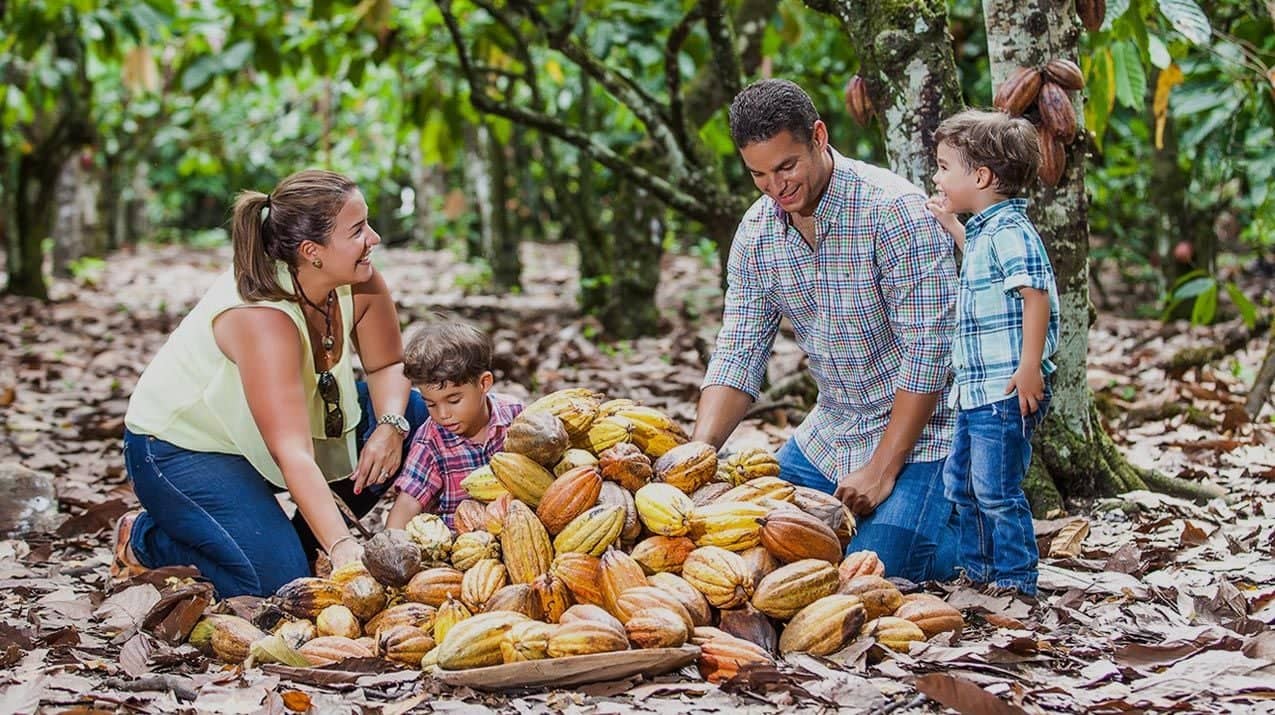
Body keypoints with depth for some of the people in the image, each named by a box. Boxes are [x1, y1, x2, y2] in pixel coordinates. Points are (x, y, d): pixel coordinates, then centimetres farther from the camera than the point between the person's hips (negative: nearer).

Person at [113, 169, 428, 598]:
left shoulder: (360, 283, -16)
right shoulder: (261, 316, -36)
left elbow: (388, 366, 0)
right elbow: (292, 454, -42)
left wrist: (390, 425, -22)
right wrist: (342, 547, -50)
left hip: (255, 438, 8)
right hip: (179, 450, -8)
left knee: (412, 413, -7)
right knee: (278, 580, -24)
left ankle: (307, 538, 8)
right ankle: (145, 539, 3)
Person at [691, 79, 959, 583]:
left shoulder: (894, 210, -23)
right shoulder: (756, 233, -2)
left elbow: (927, 351, -23)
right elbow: (738, 354, -1)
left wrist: (881, 470, -23)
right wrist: (699, 449, -18)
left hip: (918, 428, -7)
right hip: (831, 432, 7)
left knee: (873, 567, -20)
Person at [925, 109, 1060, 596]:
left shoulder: (1010, 231, -16)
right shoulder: (984, 231, 14)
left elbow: (1036, 296, -23)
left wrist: (1029, 368, -27)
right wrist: (951, 226, 28)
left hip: (1007, 392, -10)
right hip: (976, 391, 10)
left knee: (997, 489, -4)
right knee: (960, 483, 18)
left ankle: (1015, 577, 6)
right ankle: (976, 566, 29)